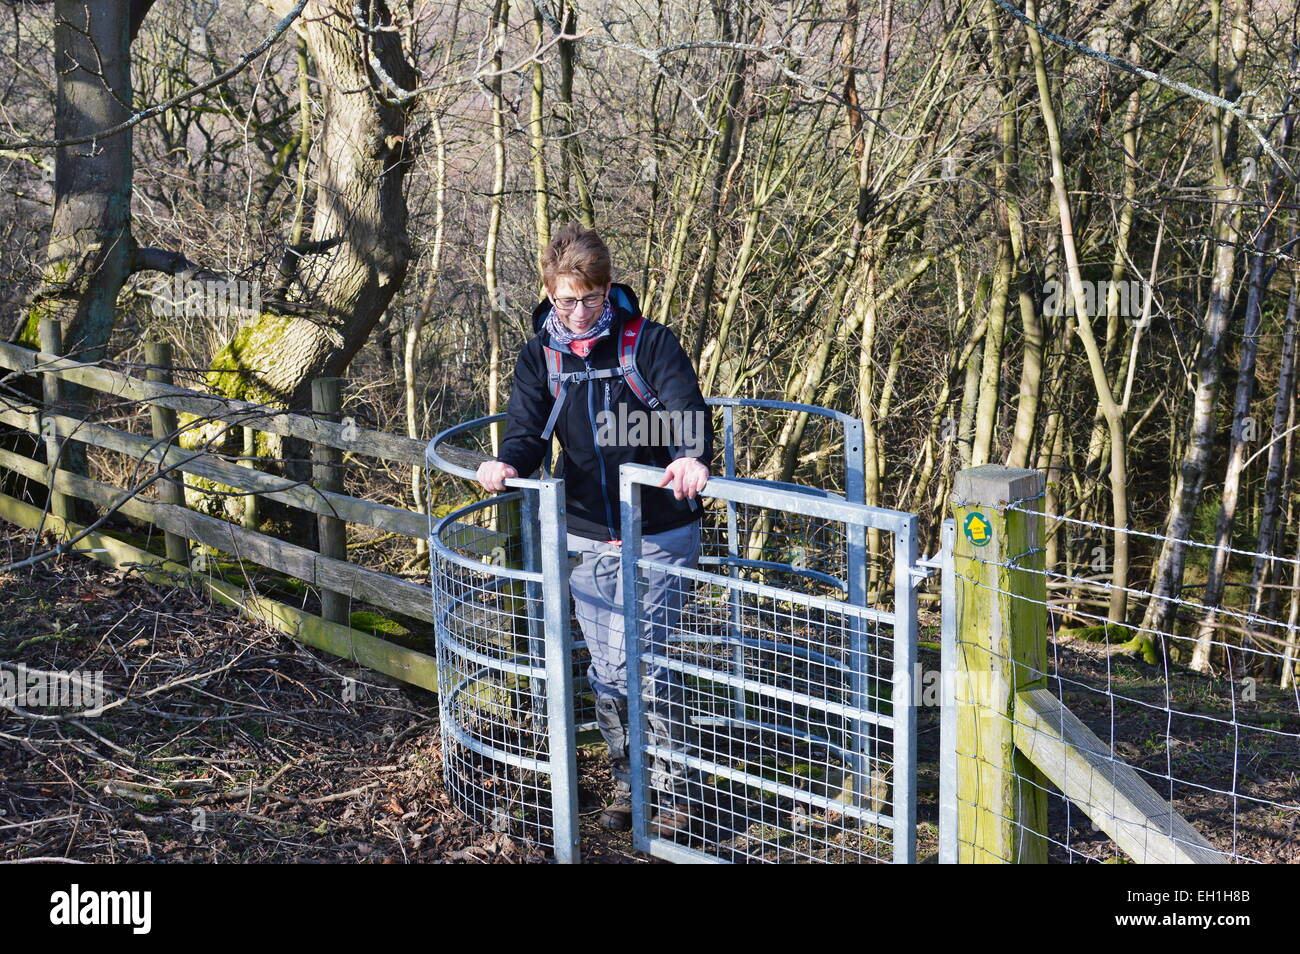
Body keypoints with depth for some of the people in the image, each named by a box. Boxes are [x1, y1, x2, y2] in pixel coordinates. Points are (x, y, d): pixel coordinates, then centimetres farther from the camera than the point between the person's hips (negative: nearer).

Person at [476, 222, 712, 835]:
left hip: (659, 536, -4)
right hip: (586, 537, 4)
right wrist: (509, 462, -29)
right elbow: (528, 429, -5)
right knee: (605, 670, 10)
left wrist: (693, 458, -41)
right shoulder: (540, 355, 3)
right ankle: (628, 781, 28)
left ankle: (671, 789, 7)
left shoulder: (648, 342, -8)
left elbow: (687, 409, -19)